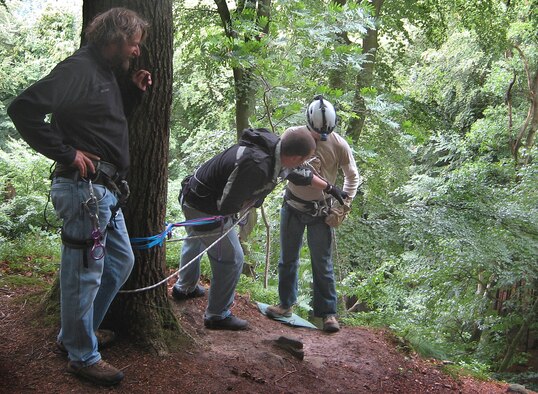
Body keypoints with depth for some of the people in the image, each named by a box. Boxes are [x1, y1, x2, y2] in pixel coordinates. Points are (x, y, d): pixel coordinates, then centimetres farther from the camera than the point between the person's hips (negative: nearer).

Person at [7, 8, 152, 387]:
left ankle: (76, 332, 34)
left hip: (106, 191, 11)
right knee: (85, 272, 1)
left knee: (122, 260, 21)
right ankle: (83, 356, 16)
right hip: (84, 188, -11)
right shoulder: (79, 68, -14)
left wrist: (133, 90, 13)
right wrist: (66, 153, -19)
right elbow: (24, 108, -23)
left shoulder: (108, 74, 16)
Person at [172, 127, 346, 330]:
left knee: (196, 241, 31)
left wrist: (328, 187, 24)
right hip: (206, 210, -10)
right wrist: (252, 202, -10)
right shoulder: (258, 166, -37)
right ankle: (217, 316, 18)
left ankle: (185, 288, 57)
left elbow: (295, 173, 13)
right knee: (231, 259, 1)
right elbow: (226, 205, -30)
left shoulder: (274, 145, -8)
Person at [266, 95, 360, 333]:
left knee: (322, 263, 2)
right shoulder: (292, 135, -11)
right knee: (288, 258, 12)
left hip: (321, 211, -2)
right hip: (293, 206, 2)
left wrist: (342, 207, -8)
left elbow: (352, 177, -1)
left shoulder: (339, 145, -13)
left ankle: (328, 312, 13)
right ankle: (286, 304, 27)